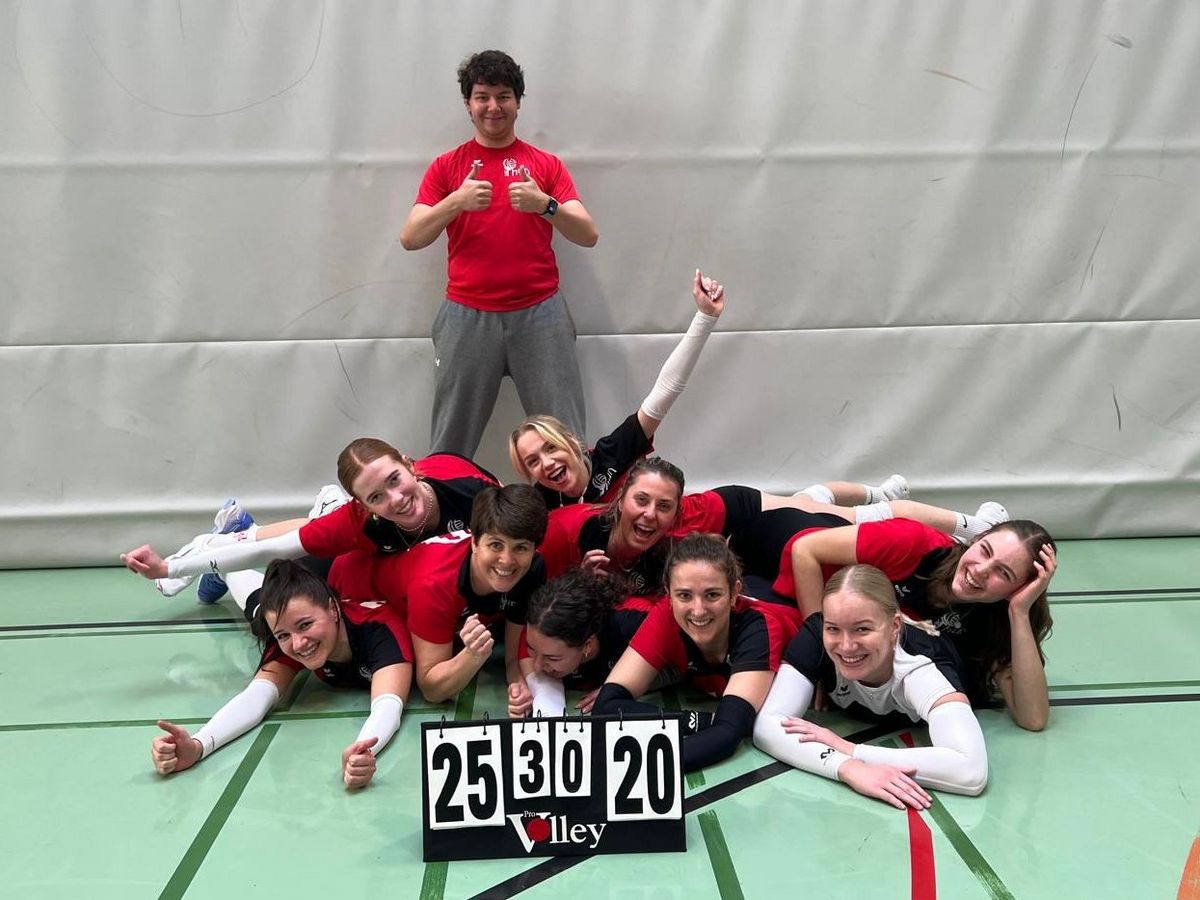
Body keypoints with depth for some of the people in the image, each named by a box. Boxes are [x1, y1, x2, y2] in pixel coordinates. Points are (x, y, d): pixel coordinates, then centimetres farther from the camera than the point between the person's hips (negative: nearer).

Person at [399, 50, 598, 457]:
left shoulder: (546, 165, 9)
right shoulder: (446, 166, 10)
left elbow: (588, 235, 1)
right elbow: (410, 238, 0)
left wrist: (544, 204, -18)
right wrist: (457, 201, -17)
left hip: (539, 313, 0)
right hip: (467, 316, 0)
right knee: (450, 442, 2)